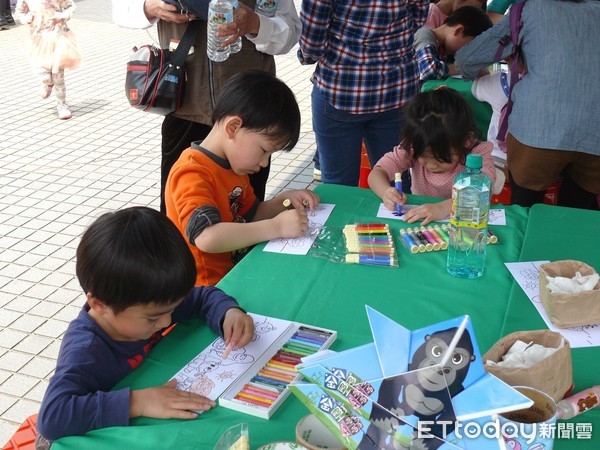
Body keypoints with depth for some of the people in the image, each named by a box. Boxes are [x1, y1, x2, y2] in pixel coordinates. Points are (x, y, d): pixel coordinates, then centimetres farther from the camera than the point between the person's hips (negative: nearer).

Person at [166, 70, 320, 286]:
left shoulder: (231, 166, 11)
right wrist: (276, 226, -29)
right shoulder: (192, 175, -20)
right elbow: (207, 237, -33)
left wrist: (285, 200, 3)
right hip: (209, 289, -9)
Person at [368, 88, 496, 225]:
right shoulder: (413, 148, -7)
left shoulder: (478, 152, -14)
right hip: (419, 224, 2)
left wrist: (443, 208, -44)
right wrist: (386, 192, -30)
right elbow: (376, 173, -9)